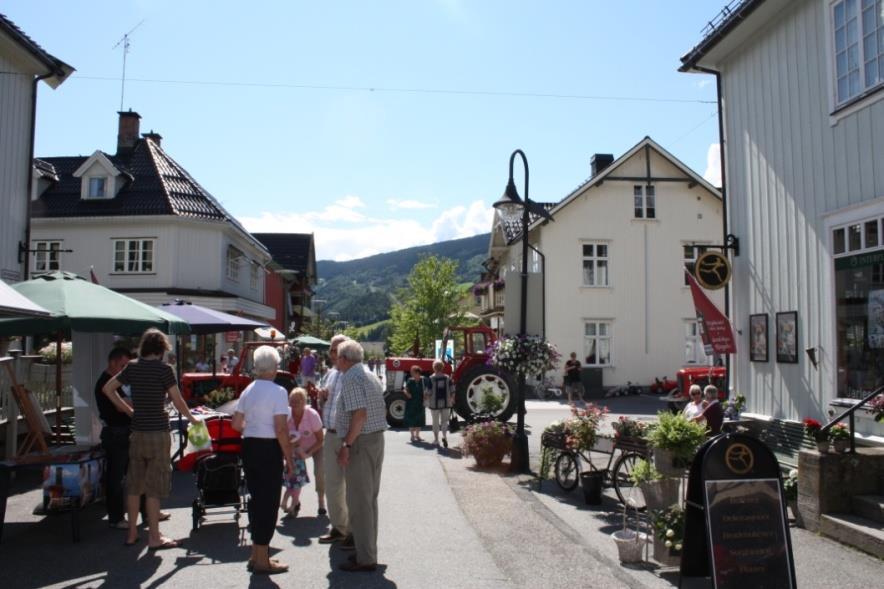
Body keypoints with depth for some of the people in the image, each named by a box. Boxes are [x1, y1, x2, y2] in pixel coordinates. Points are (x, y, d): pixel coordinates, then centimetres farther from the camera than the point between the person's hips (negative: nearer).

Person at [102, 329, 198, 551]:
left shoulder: (132, 367, 5)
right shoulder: (164, 369, -11)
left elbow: (107, 388, 13)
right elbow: (178, 402, -8)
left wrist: (128, 409, 16)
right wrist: (192, 419, 8)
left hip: (137, 432, 5)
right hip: (158, 432, -5)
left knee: (134, 484, 13)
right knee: (154, 486, 1)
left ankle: (132, 534, 22)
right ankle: (154, 537, 7)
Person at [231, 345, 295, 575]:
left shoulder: (247, 391, 8)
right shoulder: (277, 391, -15)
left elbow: (236, 424, 11)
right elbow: (281, 430, -19)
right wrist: (289, 459, -12)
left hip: (249, 447, 8)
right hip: (269, 449, -8)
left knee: (256, 498, 18)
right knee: (269, 502, 4)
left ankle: (256, 554, 30)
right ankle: (262, 560, 12)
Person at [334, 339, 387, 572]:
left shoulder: (350, 378, -15)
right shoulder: (371, 376, 14)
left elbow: (360, 414, -24)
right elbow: (383, 411, 18)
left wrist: (346, 444, -21)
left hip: (360, 443, -9)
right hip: (377, 439, 9)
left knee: (358, 502, -2)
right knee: (370, 499, 16)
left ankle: (365, 559, 3)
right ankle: (368, 550, 26)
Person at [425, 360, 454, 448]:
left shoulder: (431, 379, -10)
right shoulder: (447, 378, -2)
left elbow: (428, 392, -11)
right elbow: (452, 390, 0)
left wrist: (425, 399, 8)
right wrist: (452, 399, 16)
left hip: (434, 404, -2)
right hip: (446, 403, 2)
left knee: (435, 422, 12)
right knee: (444, 421, 11)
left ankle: (436, 440, 17)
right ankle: (444, 436, -11)